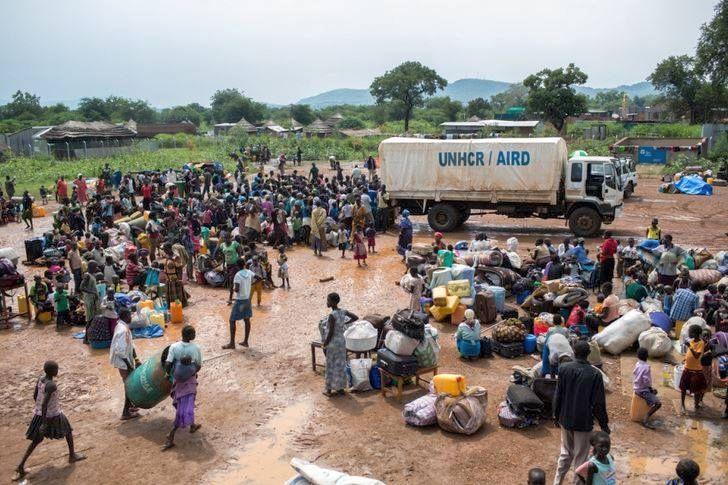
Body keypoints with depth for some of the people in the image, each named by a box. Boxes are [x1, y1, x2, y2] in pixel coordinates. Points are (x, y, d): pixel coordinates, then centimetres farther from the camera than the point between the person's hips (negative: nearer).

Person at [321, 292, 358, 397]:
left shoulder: (332, 316, -23)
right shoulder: (343, 312, -1)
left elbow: (330, 333, -21)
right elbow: (356, 317, 10)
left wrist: (325, 345, -11)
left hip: (333, 343, -7)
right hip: (342, 341, 7)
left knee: (331, 366, 6)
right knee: (341, 365, 16)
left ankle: (329, 390, 17)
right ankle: (340, 388, 25)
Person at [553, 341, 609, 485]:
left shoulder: (564, 369, -9)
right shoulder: (595, 374, -17)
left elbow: (558, 395, -3)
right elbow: (599, 403, -11)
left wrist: (556, 415, 11)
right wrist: (604, 424, 1)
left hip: (566, 420, 3)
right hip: (584, 422, -3)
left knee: (565, 453, 20)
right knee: (581, 457, 11)